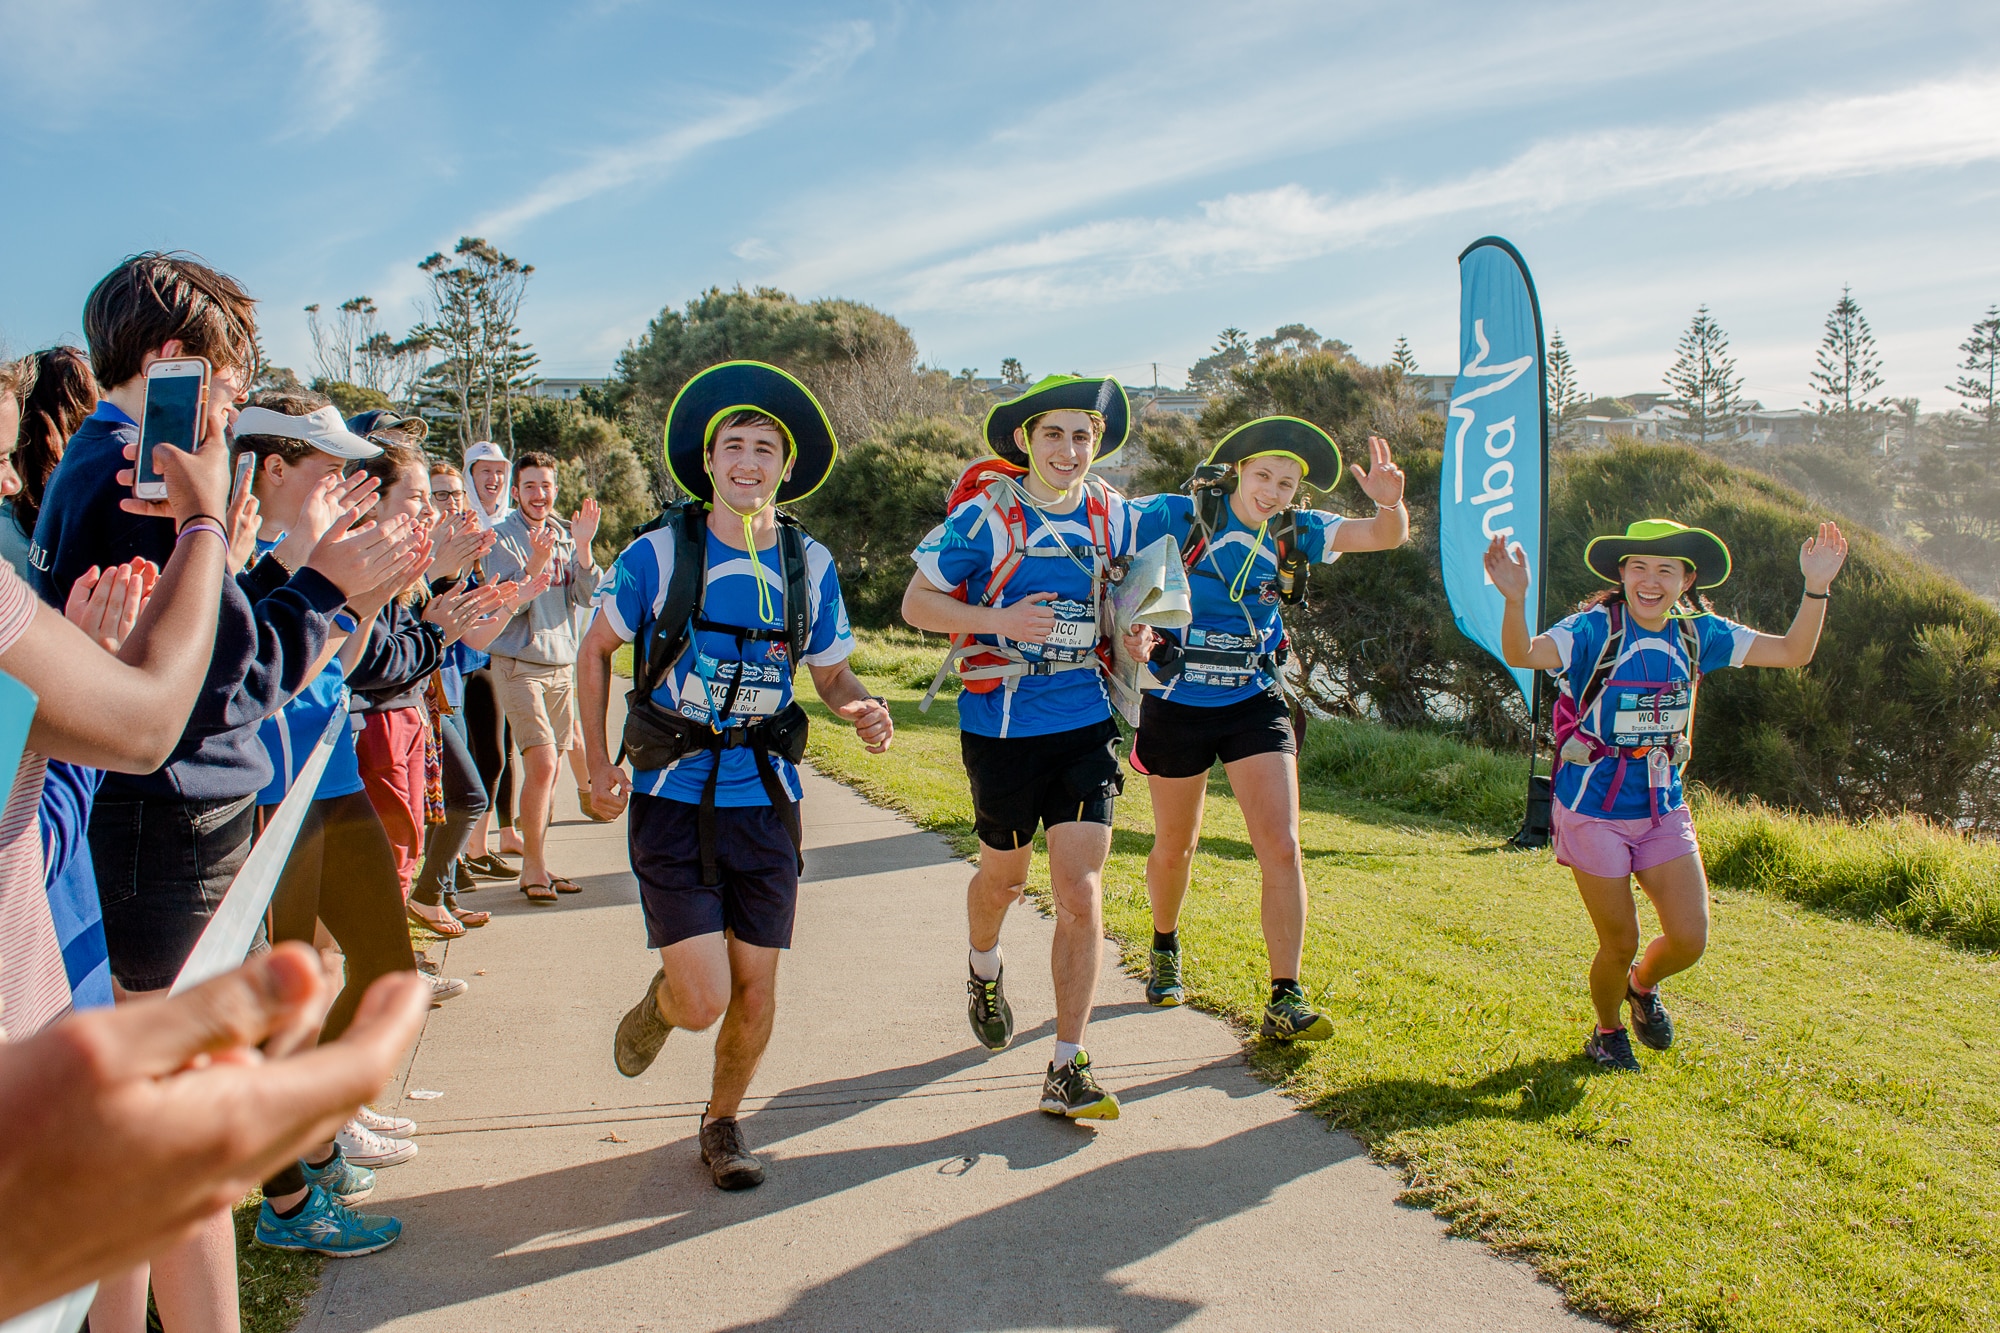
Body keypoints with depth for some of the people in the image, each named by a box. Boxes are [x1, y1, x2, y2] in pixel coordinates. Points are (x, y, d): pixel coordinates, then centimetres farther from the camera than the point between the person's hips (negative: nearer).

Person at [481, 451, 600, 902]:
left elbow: (587, 597, -2)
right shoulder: (502, 538, -5)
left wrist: (582, 546, -14)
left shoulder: (566, 535, 9)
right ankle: (534, 867, -2)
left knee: (549, 771, 9)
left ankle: (536, 864, 19)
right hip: (520, 665, -5)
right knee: (541, 764, -14)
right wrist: (536, 563, -27)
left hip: (563, 663, 5)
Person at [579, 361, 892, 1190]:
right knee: (704, 1001, -9)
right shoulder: (659, 554, -7)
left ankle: (723, 1122, 34)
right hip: (672, 801, -2)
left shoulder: (809, 565, 0)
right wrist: (598, 765, 1)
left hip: (766, 800, 3)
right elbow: (595, 651, 6)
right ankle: (660, 1001, 29)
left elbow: (833, 677, 10)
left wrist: (864, 710, -13)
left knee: (755, 987, 7)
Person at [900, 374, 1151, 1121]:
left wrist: (1132, 635, -2)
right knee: (1006, 874, 17)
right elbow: (917, 603, -6)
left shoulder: (1112, 516, 3)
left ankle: (1068, 1069, 4)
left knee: (1081, 893, -6)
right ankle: (984, 971, 52)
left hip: (1085, 721, 2)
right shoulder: (984, 515, -9)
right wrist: (998, 619, -22)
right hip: (1001, 724, -2)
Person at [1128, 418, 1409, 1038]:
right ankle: (1165, 947, 43)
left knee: (1282, 847, -9)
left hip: (1255, 702, 2)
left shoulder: (1295, 531, -3)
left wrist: (1390, 503, -36)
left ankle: (1285, 1000, -2)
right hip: (1177, 705, -2)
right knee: (1174, 849, 14)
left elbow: (1385, 536, -11)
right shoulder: (1178, 515, -11)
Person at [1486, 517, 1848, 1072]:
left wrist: (1816, 588, -10)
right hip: (1594, 808, -4)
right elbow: (1523, 655, -35)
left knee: (1689, 940, 1)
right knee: (1620, 943, 4)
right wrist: (1515, 598, -54)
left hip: (1664, 807, 5)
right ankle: (1607, 1032, 35)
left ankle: (1643, 985, 37)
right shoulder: (1596, 627, -17)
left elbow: (1793, 652, 3)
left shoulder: (1696, 632, -1)